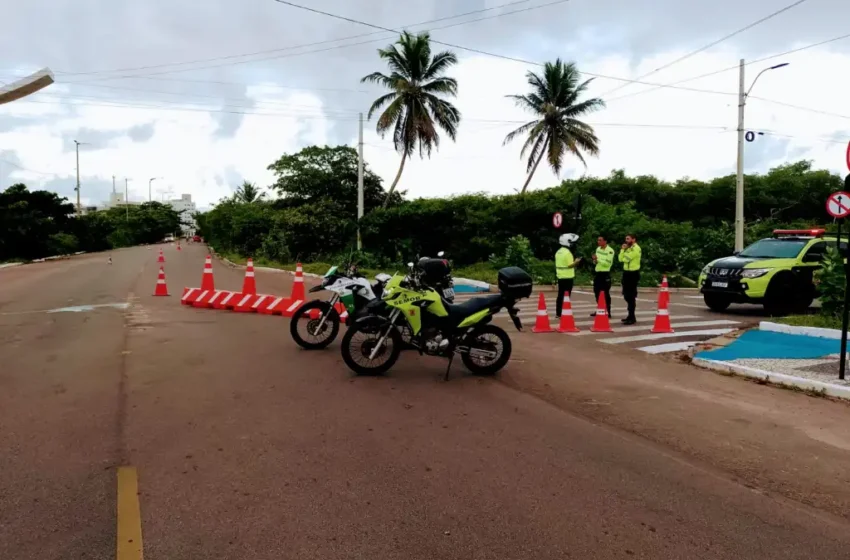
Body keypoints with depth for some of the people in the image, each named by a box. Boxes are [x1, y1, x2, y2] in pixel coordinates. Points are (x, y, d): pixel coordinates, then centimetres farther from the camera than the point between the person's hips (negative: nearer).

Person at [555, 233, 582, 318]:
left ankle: (558, 313, 15)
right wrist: (576, 262, -5)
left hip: (560, 277, 8)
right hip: (568, 277, -8)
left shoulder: (558, 252, 12)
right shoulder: (567, 252, -16)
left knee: (560, 295, 12)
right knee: (566, 296, -4)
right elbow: (570, 265, -20)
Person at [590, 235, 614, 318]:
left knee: (605, 293, -4)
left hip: (605, 274, -8)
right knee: (597, 292, 13)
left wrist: (598, 259, -23)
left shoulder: (610, 251, -12)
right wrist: (595, 260, -3)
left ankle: (607, 312, 3)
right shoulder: (598, 249, 12)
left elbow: (607, 263, -20)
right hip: (597, 273, 8)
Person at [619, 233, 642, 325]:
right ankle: (630, 315, 25)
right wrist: (622, 250, 0)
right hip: (627, 272, 9)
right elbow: (621, 259, 9)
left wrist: (624, 250, -4)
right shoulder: (628, 249, 15)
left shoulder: (636, 248, -14)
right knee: (627, 295, 14)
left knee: (631, 296, -8)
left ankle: (632, 318, -5)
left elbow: (626, 258, -22)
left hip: (633, 273, -9)